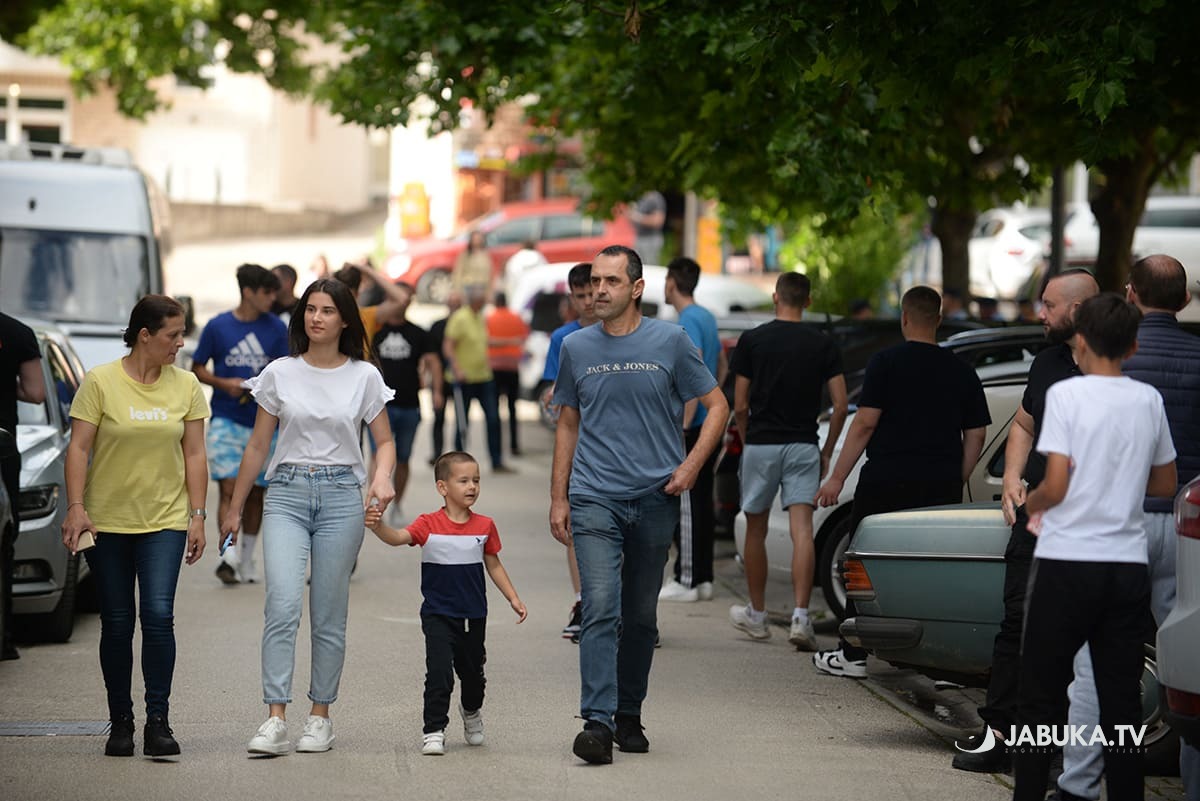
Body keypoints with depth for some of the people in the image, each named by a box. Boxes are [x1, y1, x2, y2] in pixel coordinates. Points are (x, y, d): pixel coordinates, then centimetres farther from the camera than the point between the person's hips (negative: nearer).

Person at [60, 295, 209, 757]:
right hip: (107, 521, -1)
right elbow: (79, 448, -5)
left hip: (165, 520, 1)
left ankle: (158, 722, -6)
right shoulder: (101, 382, -4)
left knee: (158, 615, -12)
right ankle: (120, 724, 14)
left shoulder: (185, 386, 4)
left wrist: (198, 516, 2)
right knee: (117, 623, 4)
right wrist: (75, 507, -14)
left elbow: (194, 455, 7)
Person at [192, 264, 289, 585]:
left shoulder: (276, 328, 5)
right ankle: (228, 555, -20)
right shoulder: (217, 326, 1)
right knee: (229, 488, -13)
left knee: (255, 492, 9)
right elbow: (197, 368, 8)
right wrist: (224, 384, -10)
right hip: (226, 421, -2)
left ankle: (247, 558, 21)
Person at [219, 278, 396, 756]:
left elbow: (384, 441, 10)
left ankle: (320, 717, 15)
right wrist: (234, 509, 13)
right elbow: (258, 446, 11)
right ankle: (276, 720, -18)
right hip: (287, 492, 0)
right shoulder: (279, 374, 4)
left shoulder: (364, 377, 3)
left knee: (329, 616, 4)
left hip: (341, 495, 0)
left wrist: (382, 478, -12)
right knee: (282, 604, -15)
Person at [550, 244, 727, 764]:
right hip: (594, 500, 0)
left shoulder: (669, 342, 1)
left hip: (655, 497, 0)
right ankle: (597, 722, -19)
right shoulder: (576, 348, 7)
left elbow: (716, 404, 6)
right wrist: (559, 498, 10)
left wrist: (691, 465, -6)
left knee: (640, 615, 10)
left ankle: (629, 716, 23)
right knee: (600, 609, -14)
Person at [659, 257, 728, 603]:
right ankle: (703, 578, 15)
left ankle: (686, 580, -5)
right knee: (701, 502, 12)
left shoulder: (688, 321, -15)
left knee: (685, 503, -6)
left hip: (692, 426, -9)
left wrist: (683, 425, -22)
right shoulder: (707, 318, 15)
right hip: (709, 423, 9)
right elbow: (722, 367, 25)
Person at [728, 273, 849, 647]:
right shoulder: (824, 345, 2)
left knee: (756, 531, 13)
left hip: (760, 444, -1)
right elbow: (841, 405, -1)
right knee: (801, 531, -6)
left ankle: (756, 614, 24)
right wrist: (827, 452, 10)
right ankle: (800, 617, -18)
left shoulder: (751, 341, -2)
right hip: (803, 445, 1)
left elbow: (740, 407, -2)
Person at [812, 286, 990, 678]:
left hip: (887, 481, -4)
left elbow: (865, 423, -9)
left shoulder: (886, 361, -4)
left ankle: (853, 655, 5)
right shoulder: (961, 370, 9)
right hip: (942, 485, 4)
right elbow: (976, 437, 10)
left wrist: (837, 478, -5)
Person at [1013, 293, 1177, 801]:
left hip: (1066, 563, -4)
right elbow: (1165, 485, 14)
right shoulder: (1149, 401, 5)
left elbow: (1056, 484, -13)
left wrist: (1030, 503, 7)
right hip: (1127, 565, 4)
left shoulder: (1065, 394, -9)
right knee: (1122, 701, 7)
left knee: (1041, 700, 4)